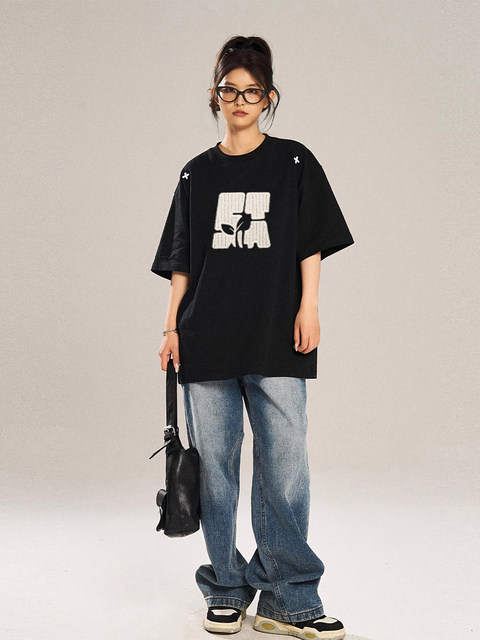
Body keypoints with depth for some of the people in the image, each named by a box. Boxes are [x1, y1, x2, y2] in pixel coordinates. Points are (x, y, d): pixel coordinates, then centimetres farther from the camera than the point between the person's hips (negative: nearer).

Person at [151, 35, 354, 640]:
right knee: (214, 466, 4)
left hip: (276, 340, -2)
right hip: (206, 340, 2)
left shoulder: (293, 163, 8)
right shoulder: (196, 174, 13)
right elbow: (181, 261, 13)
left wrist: (308, 308, -5)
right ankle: (226, 590, 16)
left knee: (284, 466, -6)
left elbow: (311, 245, 6)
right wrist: (171, 327, 6)